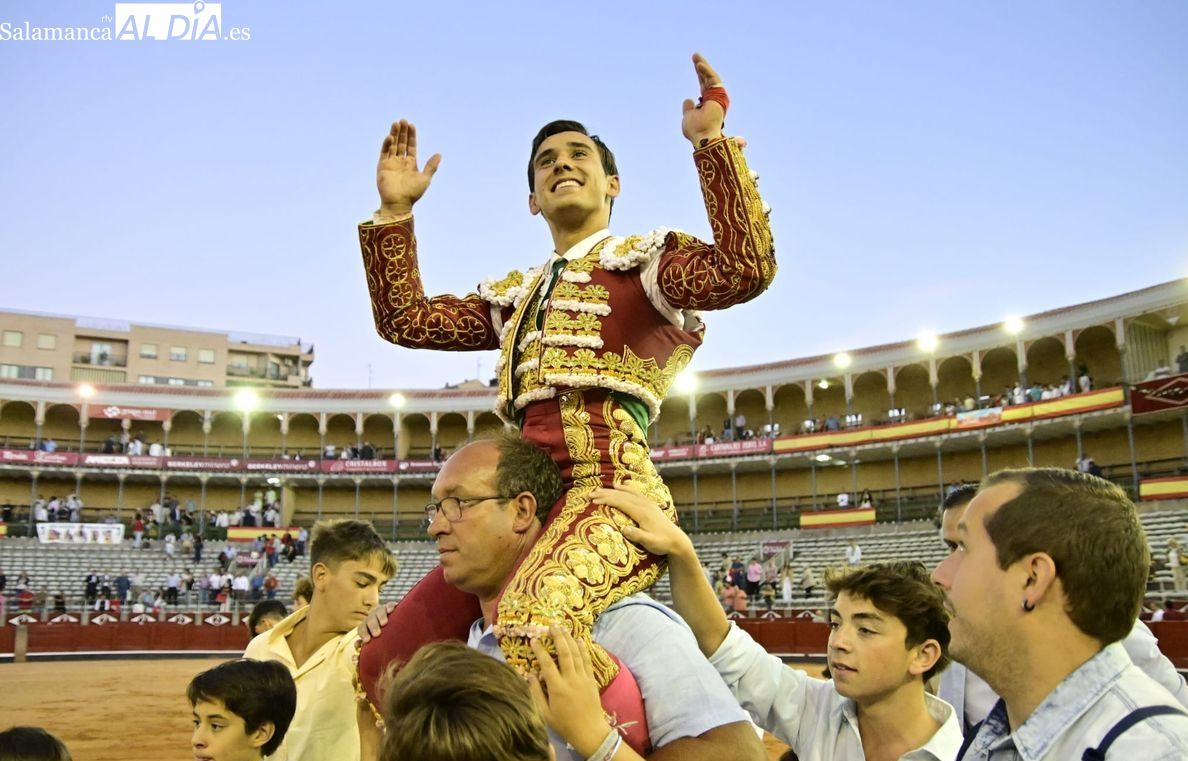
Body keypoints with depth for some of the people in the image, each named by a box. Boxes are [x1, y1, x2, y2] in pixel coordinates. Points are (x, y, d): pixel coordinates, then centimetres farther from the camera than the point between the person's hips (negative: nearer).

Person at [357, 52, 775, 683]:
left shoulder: (644, 261, 8)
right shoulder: (517, 295, 27)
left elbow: (746, 269, -12)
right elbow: (404, 319, 25)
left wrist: (711, 141, -10)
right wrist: (394, 211, 21)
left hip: (611, 488, -7)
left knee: (533, 618, -38)